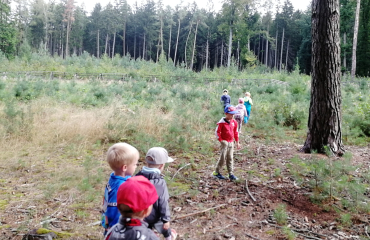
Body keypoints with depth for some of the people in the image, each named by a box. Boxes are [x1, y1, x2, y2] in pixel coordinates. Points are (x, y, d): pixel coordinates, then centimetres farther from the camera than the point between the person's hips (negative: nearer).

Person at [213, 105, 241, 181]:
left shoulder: (234, 122, 7)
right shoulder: (221, 122, -11)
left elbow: (236, 132, 15)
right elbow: (217, 132, -7)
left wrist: (237, 142, 14)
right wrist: (221, 140, -11)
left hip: (231, 142, 6)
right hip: (225, 142, -6)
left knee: (230, 158, 8)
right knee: (223, 157, -6)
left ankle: (231, 174, 12)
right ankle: (216, 172, 7)